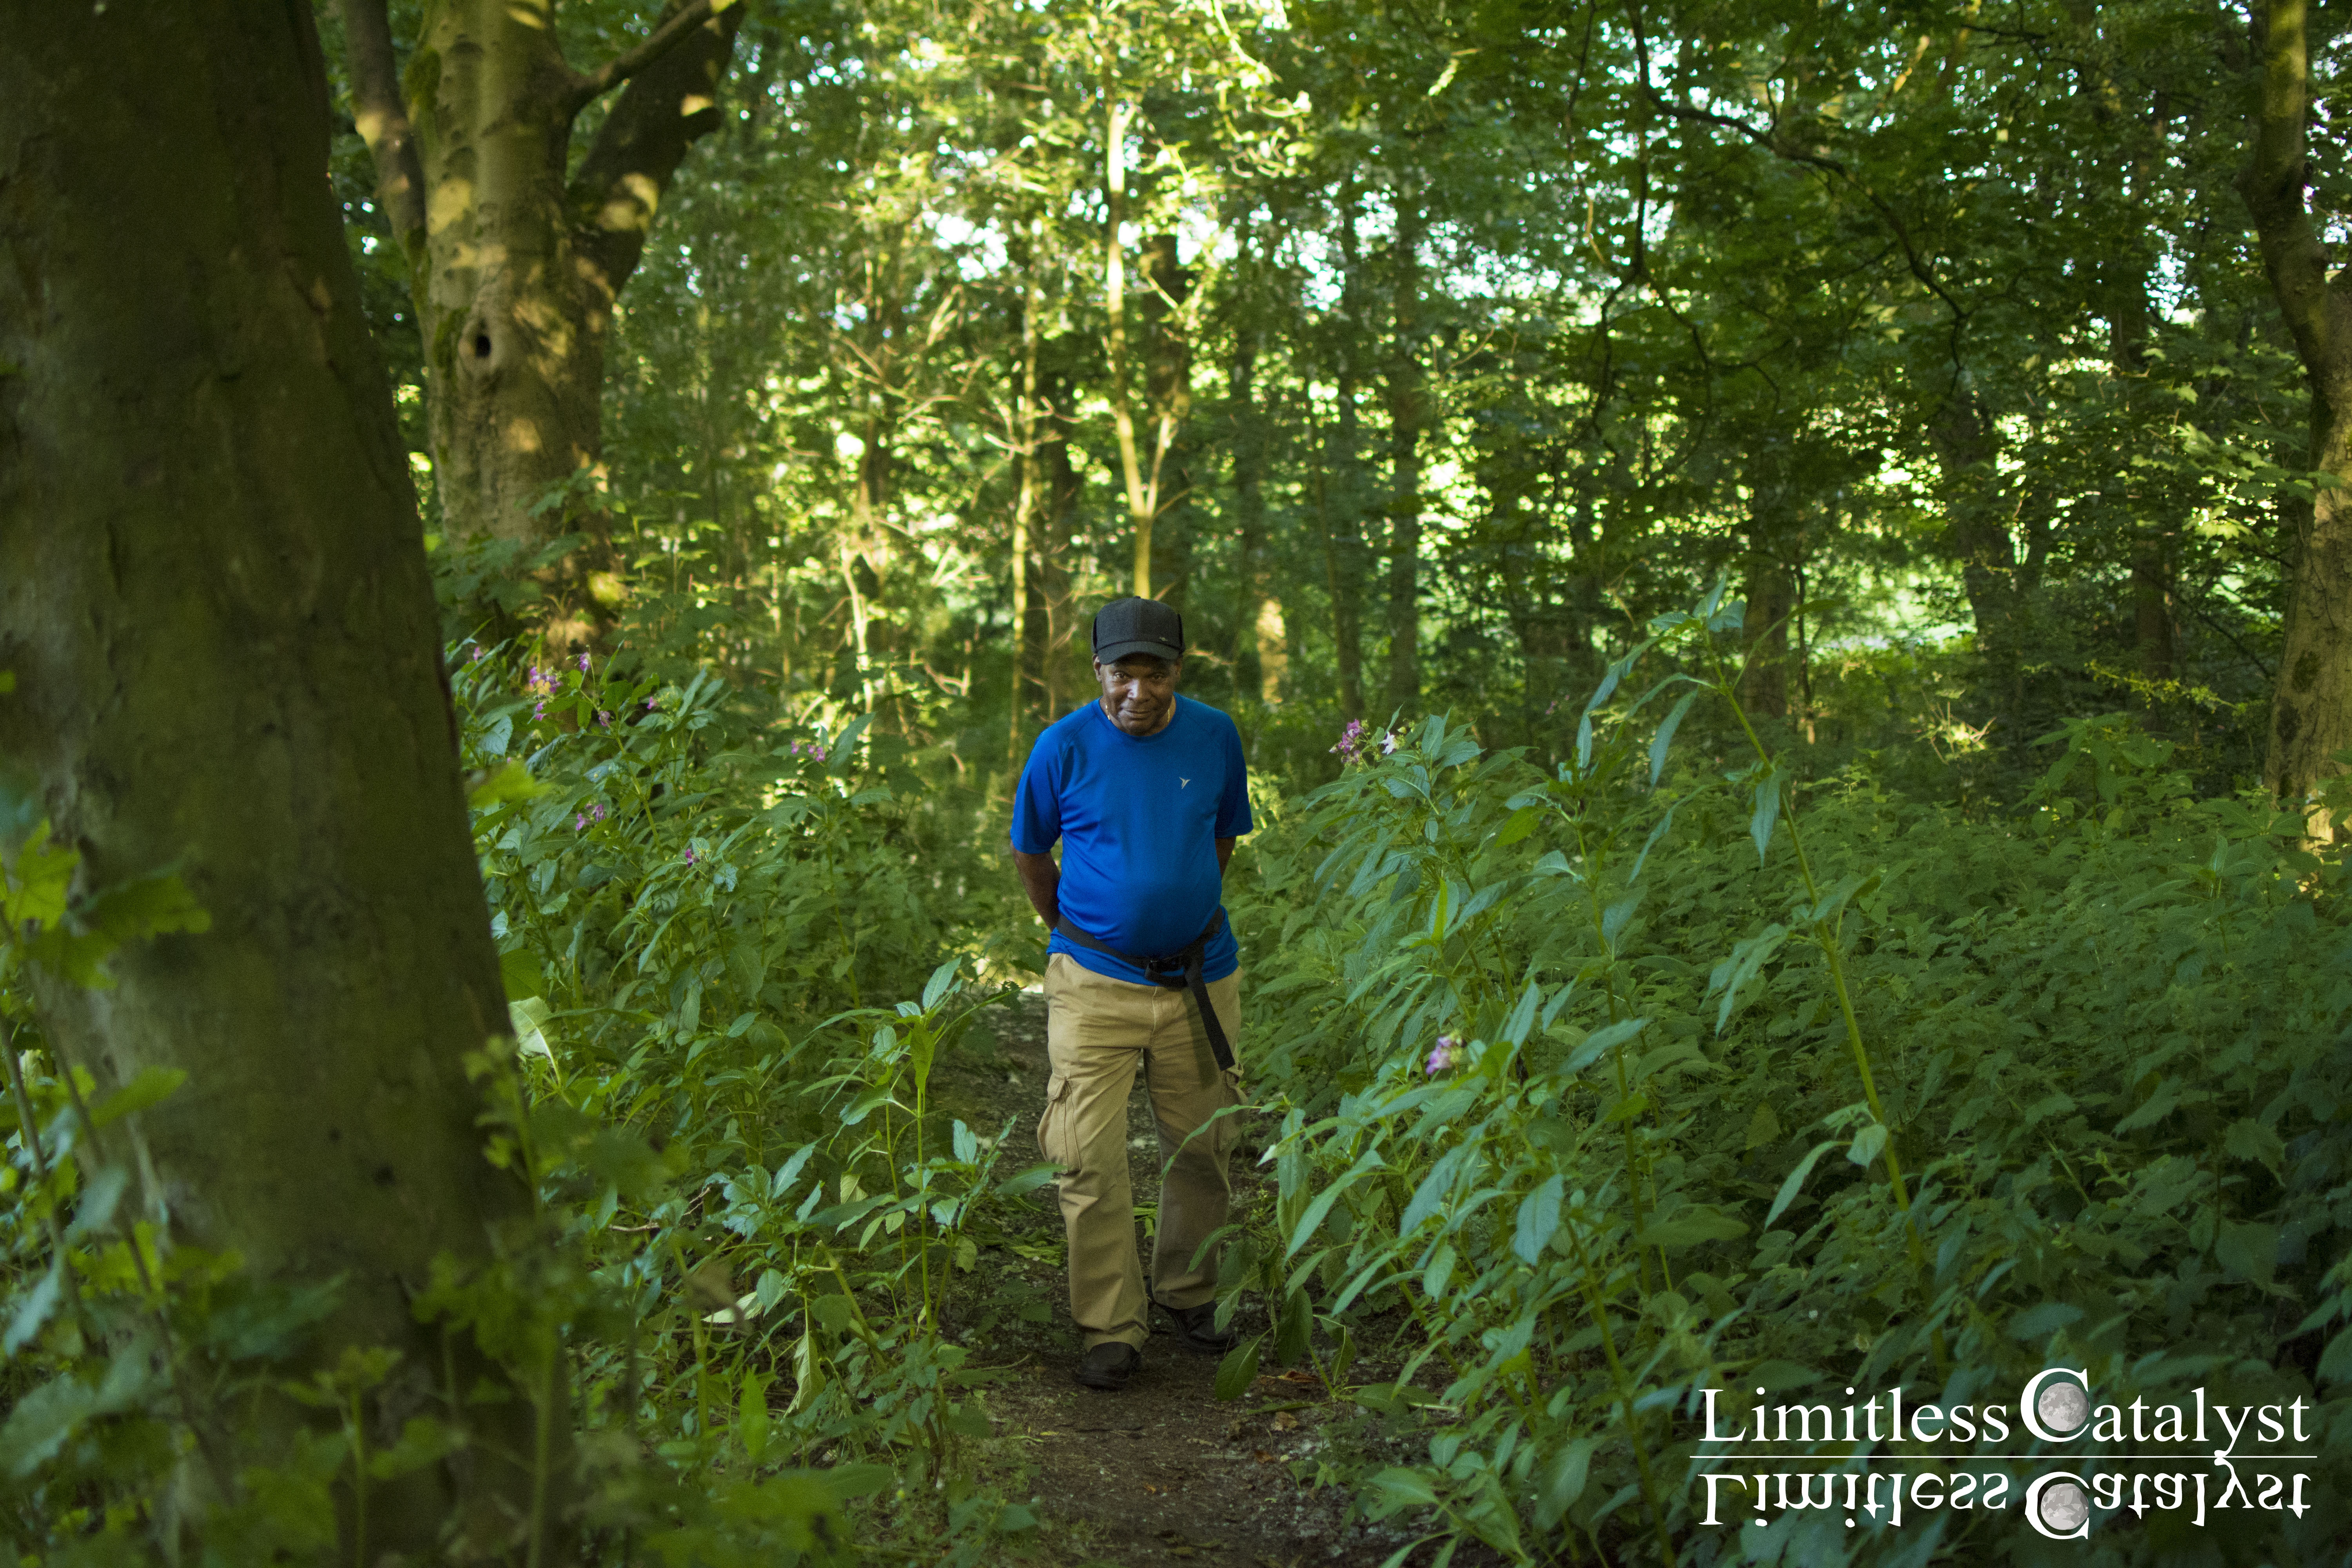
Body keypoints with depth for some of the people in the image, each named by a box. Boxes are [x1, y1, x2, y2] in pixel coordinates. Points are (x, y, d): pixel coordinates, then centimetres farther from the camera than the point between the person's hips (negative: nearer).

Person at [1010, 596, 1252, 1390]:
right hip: (1097, 980, -2)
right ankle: (1112, 1328, 5)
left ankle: (1189, 1295, 31)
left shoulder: (1215, 737, -1)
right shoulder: (1065, 746, -8)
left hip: (1199, 977, 2)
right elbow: (1029, 850, 8)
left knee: (1203, 1147, 11)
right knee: (1091, 1158, -7)